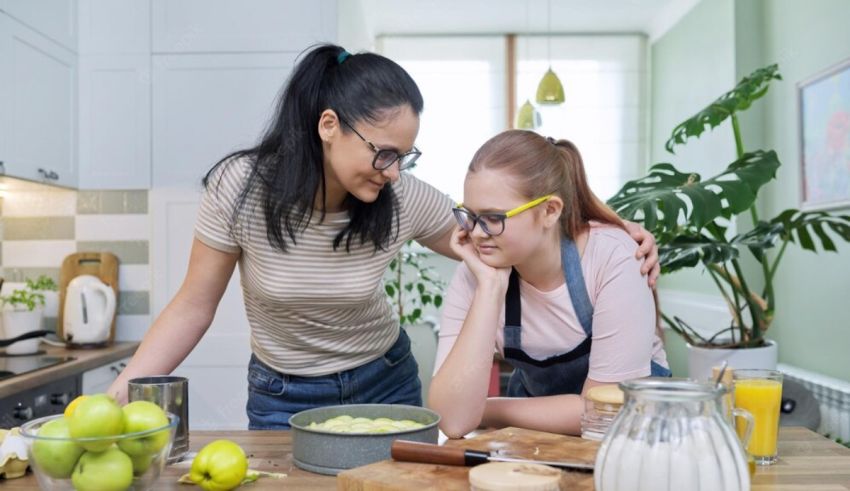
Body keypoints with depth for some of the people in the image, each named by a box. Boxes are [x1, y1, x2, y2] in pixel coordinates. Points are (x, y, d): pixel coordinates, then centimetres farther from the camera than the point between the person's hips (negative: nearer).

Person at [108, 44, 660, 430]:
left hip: (384, 383, 2)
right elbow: (193, 308, -12)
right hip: (282, 396, -1)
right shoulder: (240, 187, -23)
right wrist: (120, 394, -22)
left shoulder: (405, 199, -20)